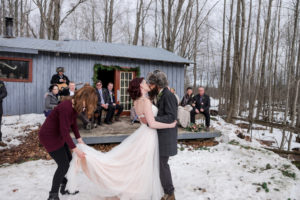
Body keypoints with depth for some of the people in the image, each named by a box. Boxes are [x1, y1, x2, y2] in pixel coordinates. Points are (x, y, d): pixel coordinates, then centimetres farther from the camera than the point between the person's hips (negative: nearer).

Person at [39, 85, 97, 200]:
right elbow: (65, 131, -30)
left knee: (69, 161, 14)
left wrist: (79, 138, 0)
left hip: (58, 135, 9)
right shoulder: (66, 108, -32)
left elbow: (73, 123, 6)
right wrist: (75, 149, -26)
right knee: (63, 165, -4)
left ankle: (64, 188, 33)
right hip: (49, 136, -9)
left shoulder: (75, 106, -5)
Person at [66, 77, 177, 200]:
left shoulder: (136, 101, 6)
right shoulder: (146, 101, -21)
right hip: (148, 136, -7)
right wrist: (170, 125, -12)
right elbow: (152, 124, -23)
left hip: (142, 134, 7)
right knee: (142, 169, 7)